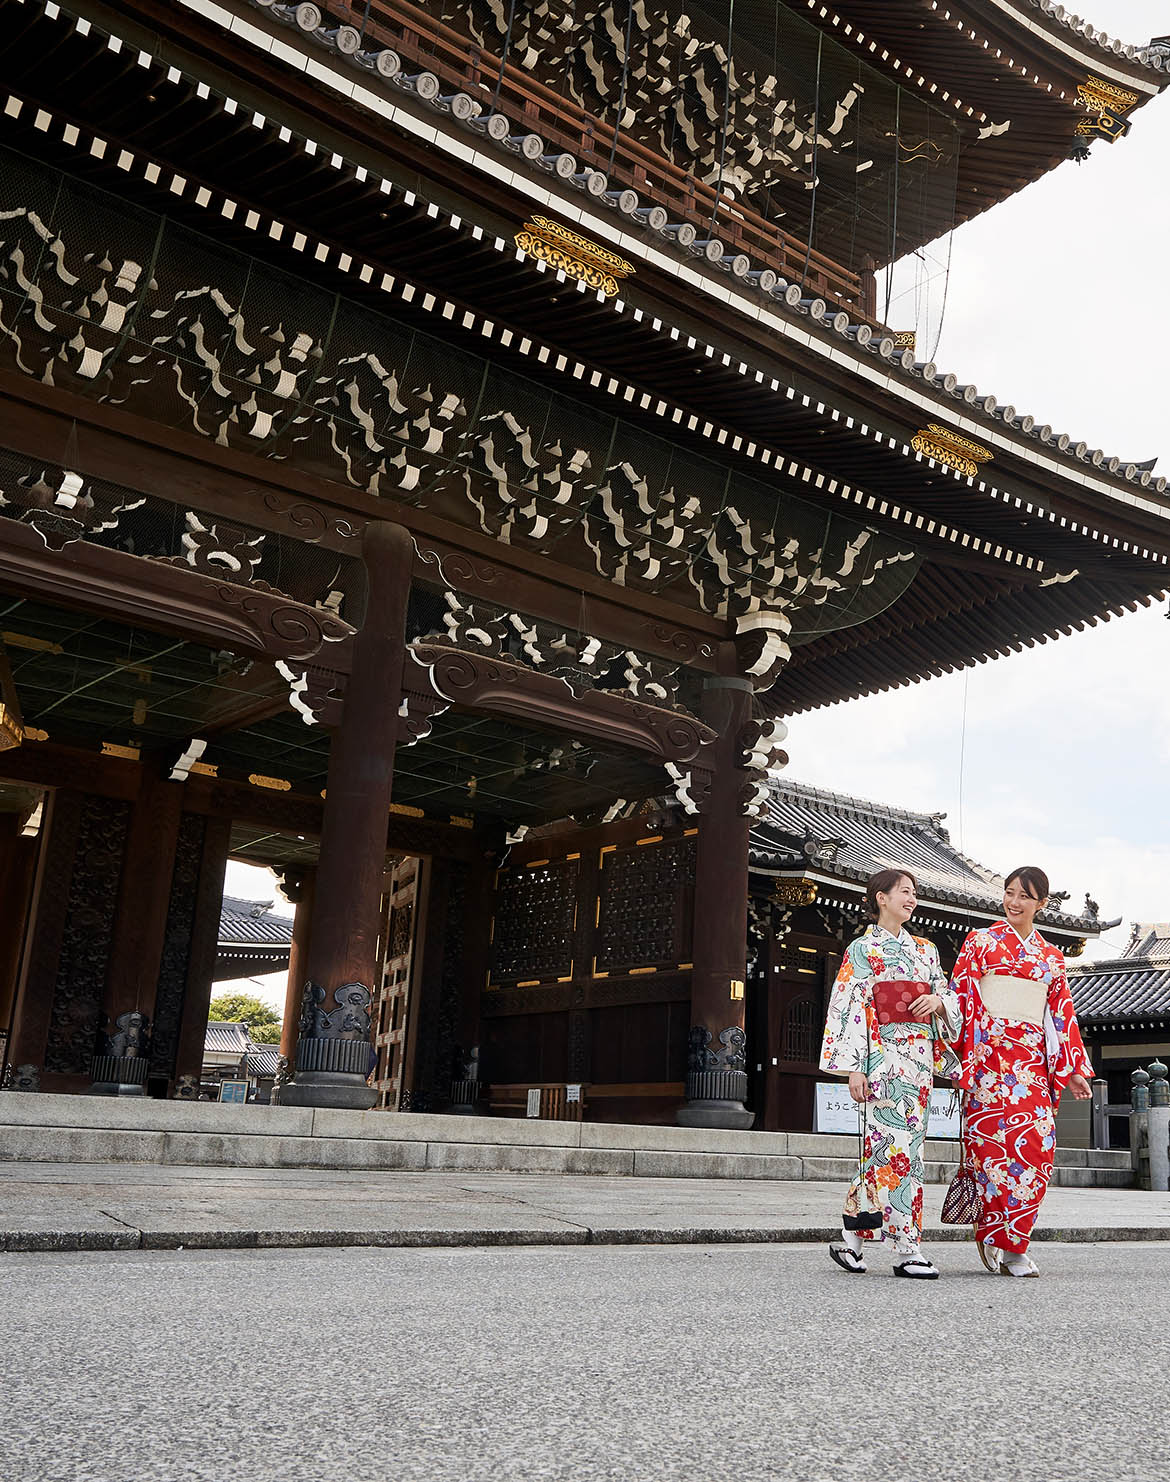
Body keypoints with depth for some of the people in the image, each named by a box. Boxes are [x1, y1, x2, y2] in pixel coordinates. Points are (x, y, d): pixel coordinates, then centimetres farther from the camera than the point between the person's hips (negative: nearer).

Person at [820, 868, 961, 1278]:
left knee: (886, 1148, 6)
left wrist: (939, 1001, -4)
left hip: (920, 1057, 6)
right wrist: (854, 1068, -13)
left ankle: (852, 1236, 15)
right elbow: (851, 1009, -6)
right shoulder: (863, 949, 0)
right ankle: (907, 1248, -6)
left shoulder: (925, 950, 18)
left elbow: (950, 995, 22)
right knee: (897, 1145, -10)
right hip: (884, 1056, -6)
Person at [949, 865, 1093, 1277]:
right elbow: (961, 997, 2)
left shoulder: (1051, 957, 19)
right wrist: (959, 1057, -7)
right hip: (989, 1053, -3)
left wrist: (1074, 1068, 11)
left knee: (1036, 1145, -7)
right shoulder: (980, 941, 8)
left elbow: (1062, 1014, 19)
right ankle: (1002, 1239, -1)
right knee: (997, 1139, -12)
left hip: (1032, 1060, 4)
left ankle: (1009, 1244, 2)